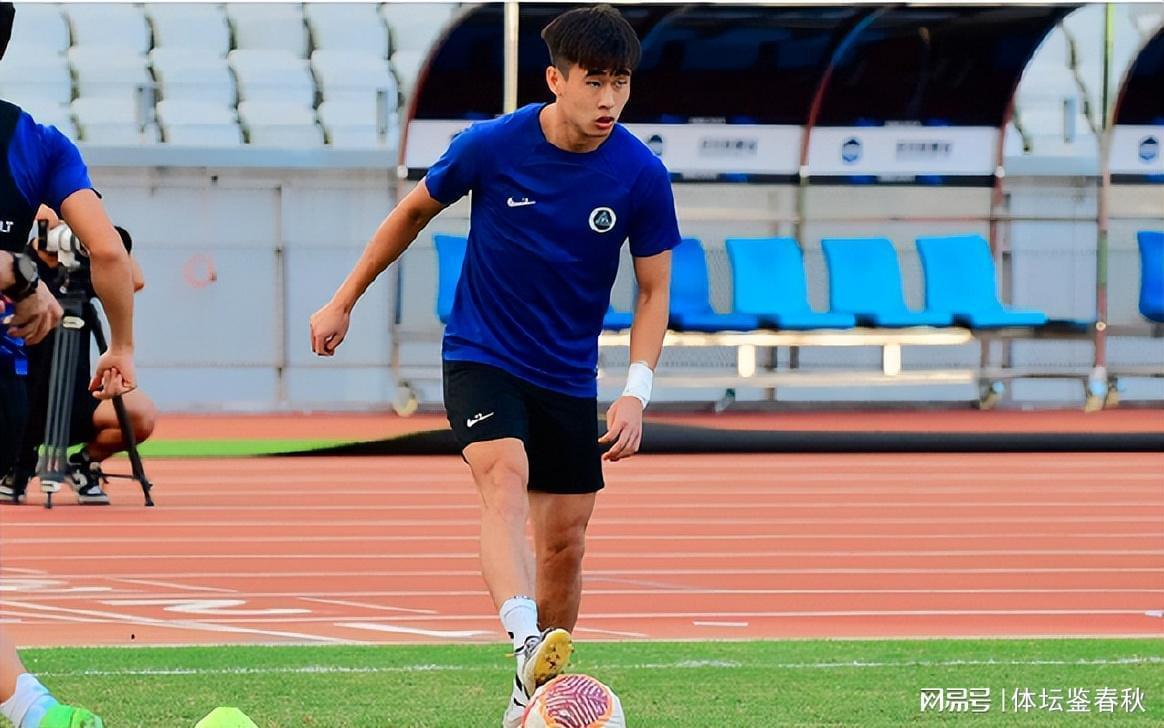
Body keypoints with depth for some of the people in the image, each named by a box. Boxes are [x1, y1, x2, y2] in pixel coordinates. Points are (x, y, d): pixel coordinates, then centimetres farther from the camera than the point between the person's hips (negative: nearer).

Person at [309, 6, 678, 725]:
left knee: (563, 543, 5)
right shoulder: (491, 146, -13)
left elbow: (653, 290, -1)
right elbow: (415, 211, 6)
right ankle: (527, 647, -49)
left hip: (569, 376, 3)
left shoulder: (641, 175, -10)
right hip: (481, 357, -3)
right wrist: (344, 302, 12)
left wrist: (636, 394, -14)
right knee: (506, 481, -29)